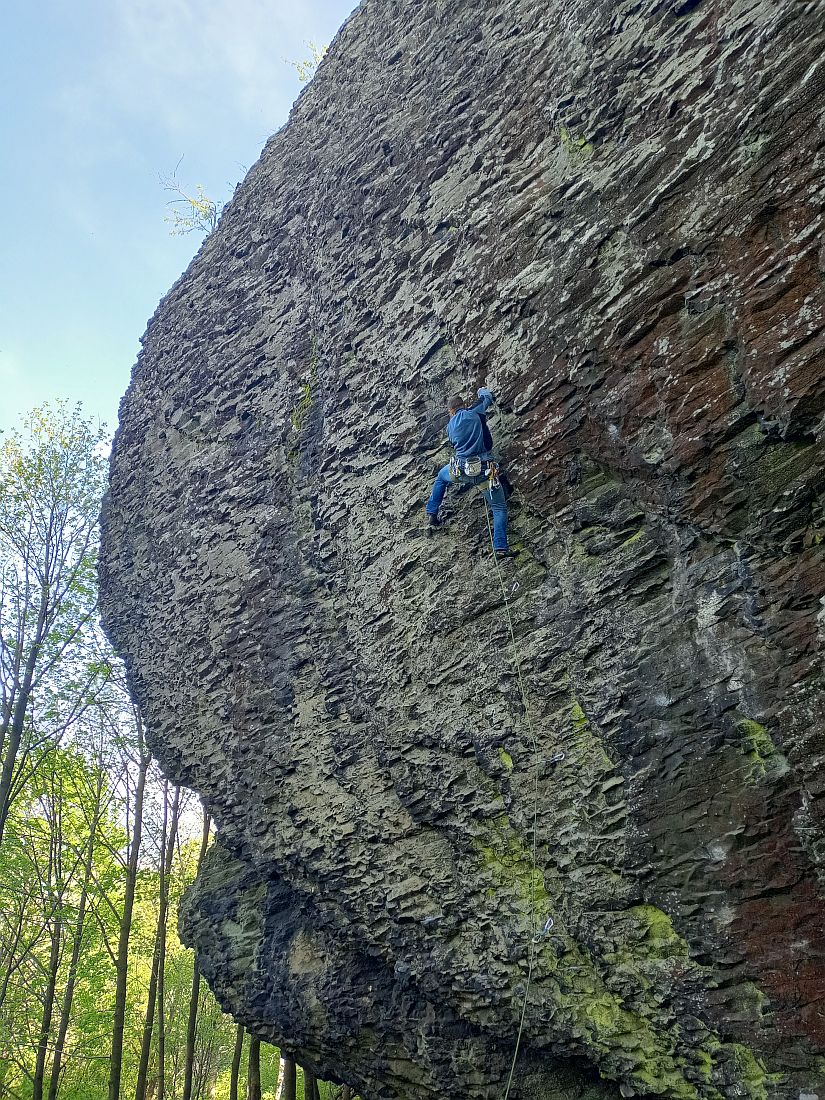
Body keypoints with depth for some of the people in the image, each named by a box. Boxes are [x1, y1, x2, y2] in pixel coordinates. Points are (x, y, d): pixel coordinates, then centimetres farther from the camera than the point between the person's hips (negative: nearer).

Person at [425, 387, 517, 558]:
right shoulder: (475, 412, -3)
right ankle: (500, 547, -1)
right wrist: (482, 390, 37)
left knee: (441, 477, 37)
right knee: (499, 507, 11)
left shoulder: (450, 426, 8)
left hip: (461, 471, 3)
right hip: (484, 470, -3)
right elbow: (488, 397, 14)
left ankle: (432, 514, 39)